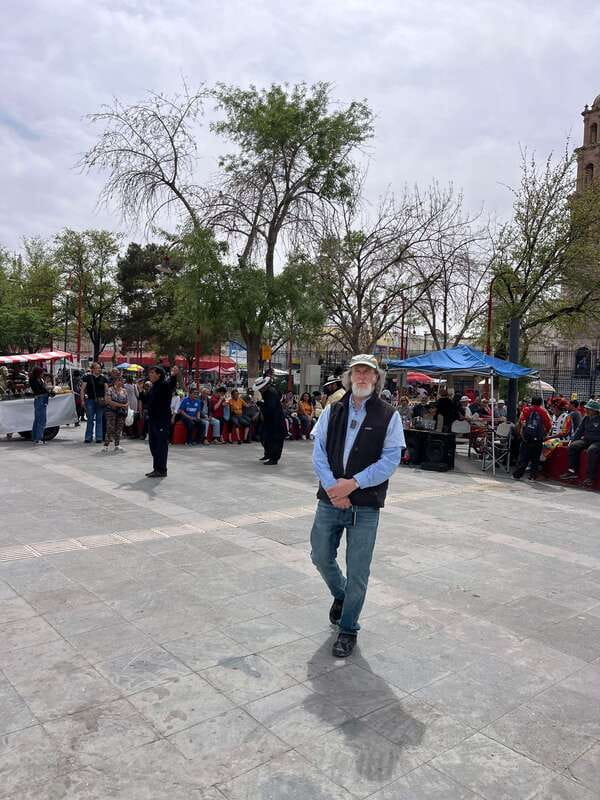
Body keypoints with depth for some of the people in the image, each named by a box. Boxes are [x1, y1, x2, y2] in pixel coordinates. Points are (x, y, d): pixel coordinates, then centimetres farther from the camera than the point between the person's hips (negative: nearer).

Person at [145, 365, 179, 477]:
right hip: (153, 419, 10)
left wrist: (174, 376, -55)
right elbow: (147, 401, 28)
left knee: (162, 444, -4)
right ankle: (156, 468, 24)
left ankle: (162, 470, 2)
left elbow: (172, 385, -36)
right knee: (153, 444, 14)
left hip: (162, 420, -9)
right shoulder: (153, 387, 16)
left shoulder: (165, 385, -11)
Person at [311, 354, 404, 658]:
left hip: (365, 504, -3)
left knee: (357, 571, 4)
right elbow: (319, 451, 1)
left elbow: (390, 459, -9)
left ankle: (348, 628, 24)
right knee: (321, 557, 15)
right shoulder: (332, 411, 6)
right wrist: (332, 486, -14)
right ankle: (340, 595, 46)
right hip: (330, 499, 3)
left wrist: (353, 483, -17)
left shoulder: (389, 416, -2)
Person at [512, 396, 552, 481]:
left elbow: (521, 421, -4)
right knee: (535, 458, 9)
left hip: (526, 437, 0)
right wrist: (545, 433, 15)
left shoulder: (526, 409, 5)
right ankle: (533, 476, 9)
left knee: (523, 457, 7)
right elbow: (549, 425, 1)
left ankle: (517, 475, 7)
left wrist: (522, 431, 8)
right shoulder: (543, 411, 5)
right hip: (538, 438, 0)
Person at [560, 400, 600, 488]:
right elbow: (579, 431, 17)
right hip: (586, 440, 7)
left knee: (592, 450, -35)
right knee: (572, 446, -13)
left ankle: (590, 477, -32)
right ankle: (572, 471, -12)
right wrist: (572, 440, 7)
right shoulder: (586, 418, 11)